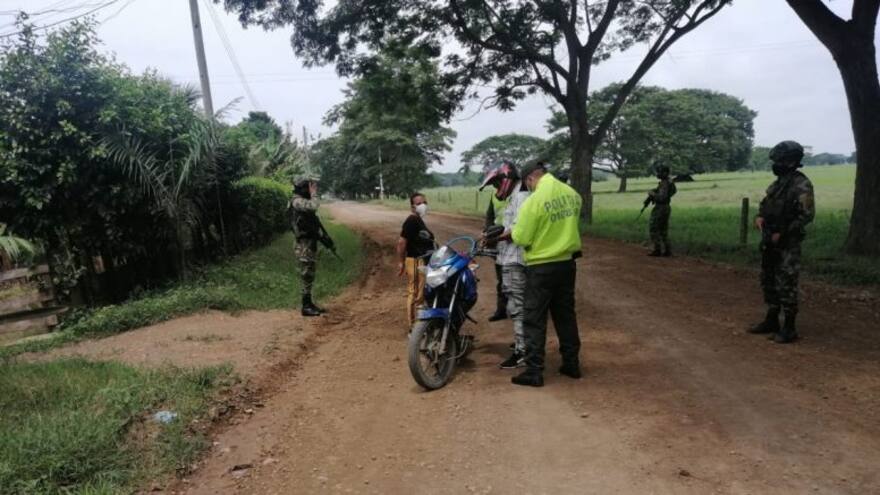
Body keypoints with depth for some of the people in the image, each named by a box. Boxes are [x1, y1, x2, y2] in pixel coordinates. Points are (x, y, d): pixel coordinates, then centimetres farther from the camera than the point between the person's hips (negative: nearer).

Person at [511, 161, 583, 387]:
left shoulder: (533, 201, -18)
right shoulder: (572, 194, 2)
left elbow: (521, 239, -15)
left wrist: (513, 231, 5)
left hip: (542, 267, -6)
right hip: (567, 263, 6)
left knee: (534, 320, 3)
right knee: (566, 315, 18)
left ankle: (534, 372, 6)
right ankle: (572, 364, 26)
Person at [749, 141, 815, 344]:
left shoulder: (802, 185, -13)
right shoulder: (777, 183, 12)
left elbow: (807, 215, -17)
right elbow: (765, 204, 21)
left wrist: (782, 233, -18)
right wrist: (760, 216, -1)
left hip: (787, 244, -8)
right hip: (769, 241, 9)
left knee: (786, 285, -5)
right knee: (768, 281, 14)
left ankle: (789, 328, 3)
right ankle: (771, 321, 26)